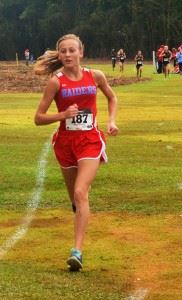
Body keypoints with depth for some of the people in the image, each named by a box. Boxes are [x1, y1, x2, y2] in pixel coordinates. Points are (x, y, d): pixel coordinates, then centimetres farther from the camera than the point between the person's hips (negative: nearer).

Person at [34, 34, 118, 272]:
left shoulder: (95, 76, -2)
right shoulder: (56, 82, -7)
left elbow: (112, 97, 19)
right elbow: (38, 118, -5)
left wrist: (111, 120, 3)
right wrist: (63, 115, -21)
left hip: (90, 141, -1)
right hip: (65, 142, 1)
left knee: (80, 193, -18)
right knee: (75, 198, 12)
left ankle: (77, 251, -23)